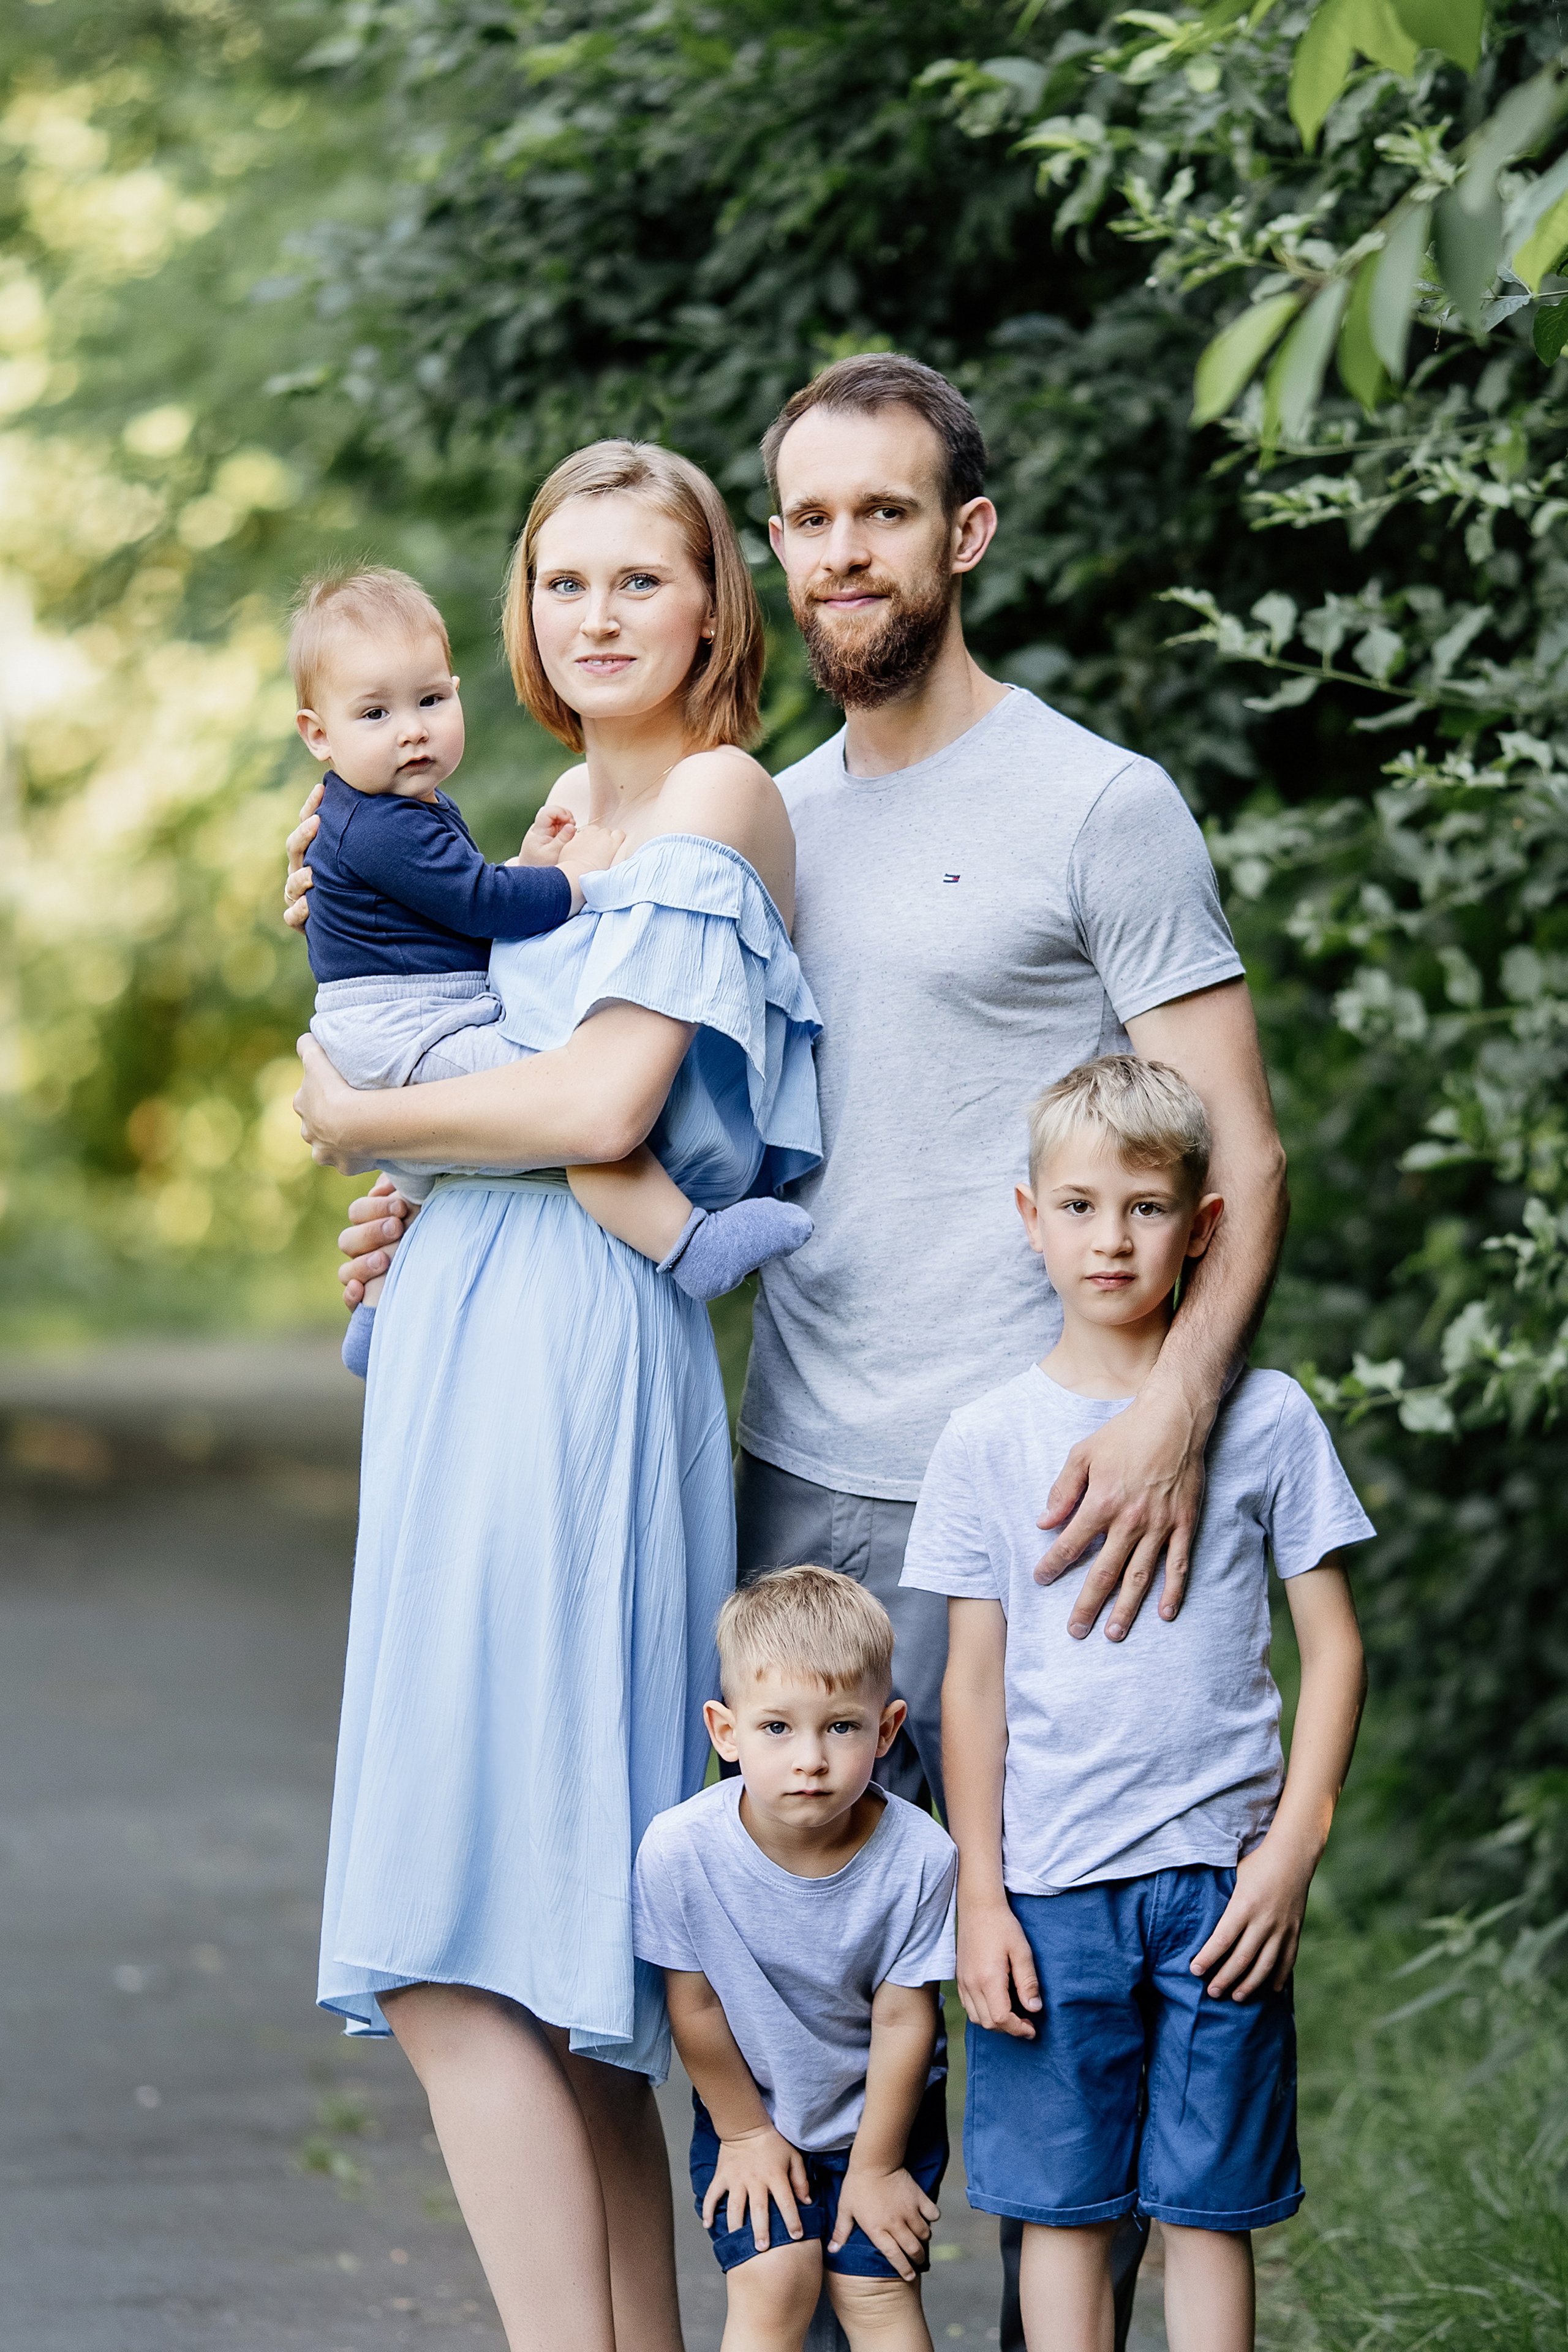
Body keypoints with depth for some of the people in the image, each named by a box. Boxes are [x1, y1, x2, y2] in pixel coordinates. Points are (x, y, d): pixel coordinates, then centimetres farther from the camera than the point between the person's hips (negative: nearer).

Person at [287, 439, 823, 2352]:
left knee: (452, 1964, -14)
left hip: (568, 1362, -9)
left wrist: (356, 1120, -4)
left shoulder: (718, 796, -6)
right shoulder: (570, 810, 20)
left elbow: (603, 1104, -16)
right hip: (467, 1349, 9)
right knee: (547, 1966, 8)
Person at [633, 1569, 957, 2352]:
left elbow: (903, 2021, -15)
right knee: (773, 2282, -9)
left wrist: (877, 2166, -7)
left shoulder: (917, 1856, -27)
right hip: (749, 2108, 0)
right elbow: (696, 2007, -13)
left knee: (874, 2286, -3)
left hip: (882, 2109, 0)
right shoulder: (680, 1847, -28)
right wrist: (745, 2133, -2)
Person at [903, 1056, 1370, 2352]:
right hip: (1054, 1887, 1)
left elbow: (1334, 1644, 4)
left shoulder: (1265, 1419, 1)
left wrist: (1292, 1847, -5)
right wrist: (980, 1895, 0)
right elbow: (973, 1681, 5)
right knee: (1065, 2206, 4)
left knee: (1210, 2206, 3)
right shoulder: (988, 1441, 2)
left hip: (1221, 1878, 0)